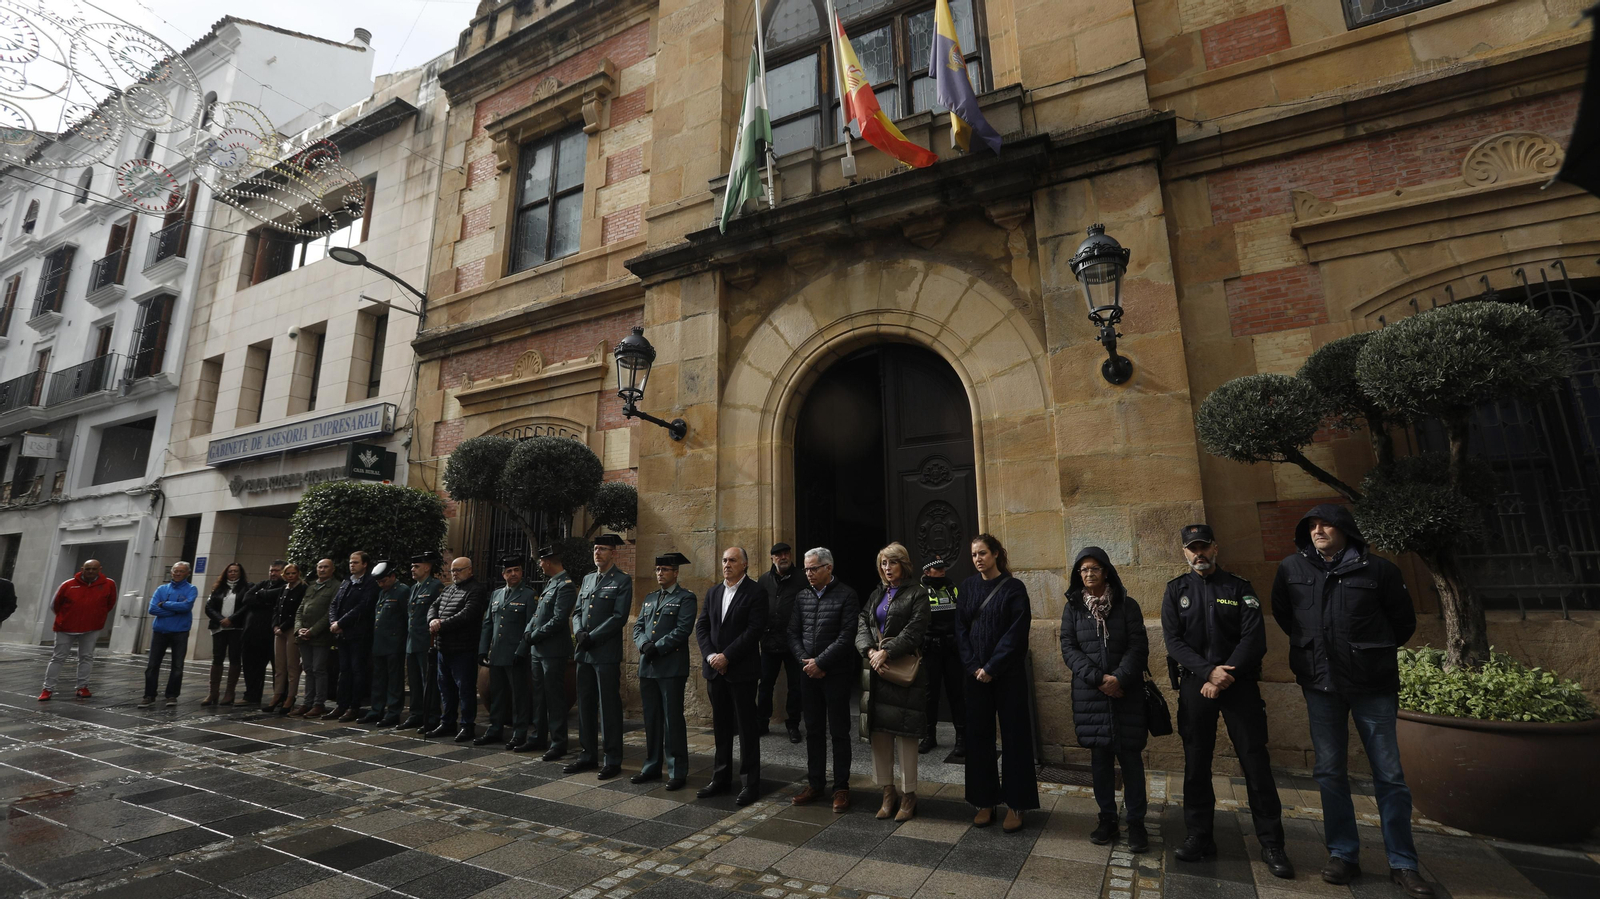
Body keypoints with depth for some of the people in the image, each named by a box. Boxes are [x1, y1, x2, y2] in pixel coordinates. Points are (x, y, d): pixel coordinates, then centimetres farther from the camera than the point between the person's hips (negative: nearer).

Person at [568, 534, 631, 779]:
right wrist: (579, 632, -5)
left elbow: (619, 617, -13)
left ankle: (612, 760, 9)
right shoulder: (587, 578, 15)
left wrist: (591, 637, -15)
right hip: (584, 653, 7)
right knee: (585, 705, 13)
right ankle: (587, 755, 25)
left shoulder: (623, 581, -6)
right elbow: (577, 611, 14)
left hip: (607, 654, -6)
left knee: (609, 707, 0)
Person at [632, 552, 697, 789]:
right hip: (647, 667, 6)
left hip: (672, 668, -6)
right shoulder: (649, 599, 18)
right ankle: (652, 767, 25)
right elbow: (638, 627, 13)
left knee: (673, 720, -2)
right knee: (651, 719, 13)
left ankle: (677, 772, 8)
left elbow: (682, 630, -13)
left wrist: (657, 648, -16)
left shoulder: (685, 598, -3)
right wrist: (644, 645, -7)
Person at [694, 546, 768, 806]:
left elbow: (755, 629, -15)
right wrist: (710, 655, -9)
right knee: (721, 726, 15)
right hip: (715, 668, 6)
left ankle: (750, 783, 13)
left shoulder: (755, 592, -8)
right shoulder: (713, 592, 11)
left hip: (742, 669, -5)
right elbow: (701, 626, 6)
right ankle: (721, 778, 26)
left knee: (747, 727, 3)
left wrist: (726, 656, -17)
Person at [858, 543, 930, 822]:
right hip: (877, 669, 6)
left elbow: (913, 631, -12)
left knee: (905, 733, 0)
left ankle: (908, 795, 14)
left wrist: (886, 652, -18)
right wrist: (871, 651, -9)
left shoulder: (917, 594, -2)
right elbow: (862, 626, 8)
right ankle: (888, 792, 21)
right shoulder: (877, 595, 16)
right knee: (879, 731, 8)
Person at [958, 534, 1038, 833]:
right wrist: (973, 666, -7)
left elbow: (1016, 632, -11)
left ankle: (1015, 804, 16)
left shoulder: (1013, 588, -5)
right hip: (975, 672, 4)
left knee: (1014, 735, 3)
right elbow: (960, 629, 4)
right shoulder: (967, 587, 6)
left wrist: (991, 668, -14)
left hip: (1008, 674, -3)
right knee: (979, 735, 7)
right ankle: (985, 802, 20)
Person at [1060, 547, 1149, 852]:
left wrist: (1119, 679, -16)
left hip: (1126, 693, -1)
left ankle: (1136, 823, 16)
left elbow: (1138, 646, -4)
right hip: (1090, 695, 1)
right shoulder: (1072, 608, 4)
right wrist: (1098, 679, -12)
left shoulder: (1127, 605, 1)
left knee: (1130, 757, 3)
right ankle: (1107, 819, 21)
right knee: (1100, 757, 8)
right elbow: (1068, 648, -1)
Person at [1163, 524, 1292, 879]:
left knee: (1256, 762, 1)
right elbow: (1174, 641, -3)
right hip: (1195, 685, 1)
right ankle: (1199, 836, 17)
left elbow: (1254, 639, -6)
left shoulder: (1239, 588, 4)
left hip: (1240, 683, -1)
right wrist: (1209, 671, -17)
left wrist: (1223, 679, -15)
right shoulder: (1176, 591, 5)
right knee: (1196, 763, 6)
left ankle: (1271, 844, 14)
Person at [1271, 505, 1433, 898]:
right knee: (1330, 772, 8)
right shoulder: (1291, 569, 0)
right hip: (1320, 684, 2)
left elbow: (1404, 622, 7)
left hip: (1372, 685, -2)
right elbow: (1282, 614, 16)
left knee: (1389, 774, 7)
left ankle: (1403, 863, 21)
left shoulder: (1379, 569, -6)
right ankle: (1343, 855, 20)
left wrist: (1374, 652, 10)